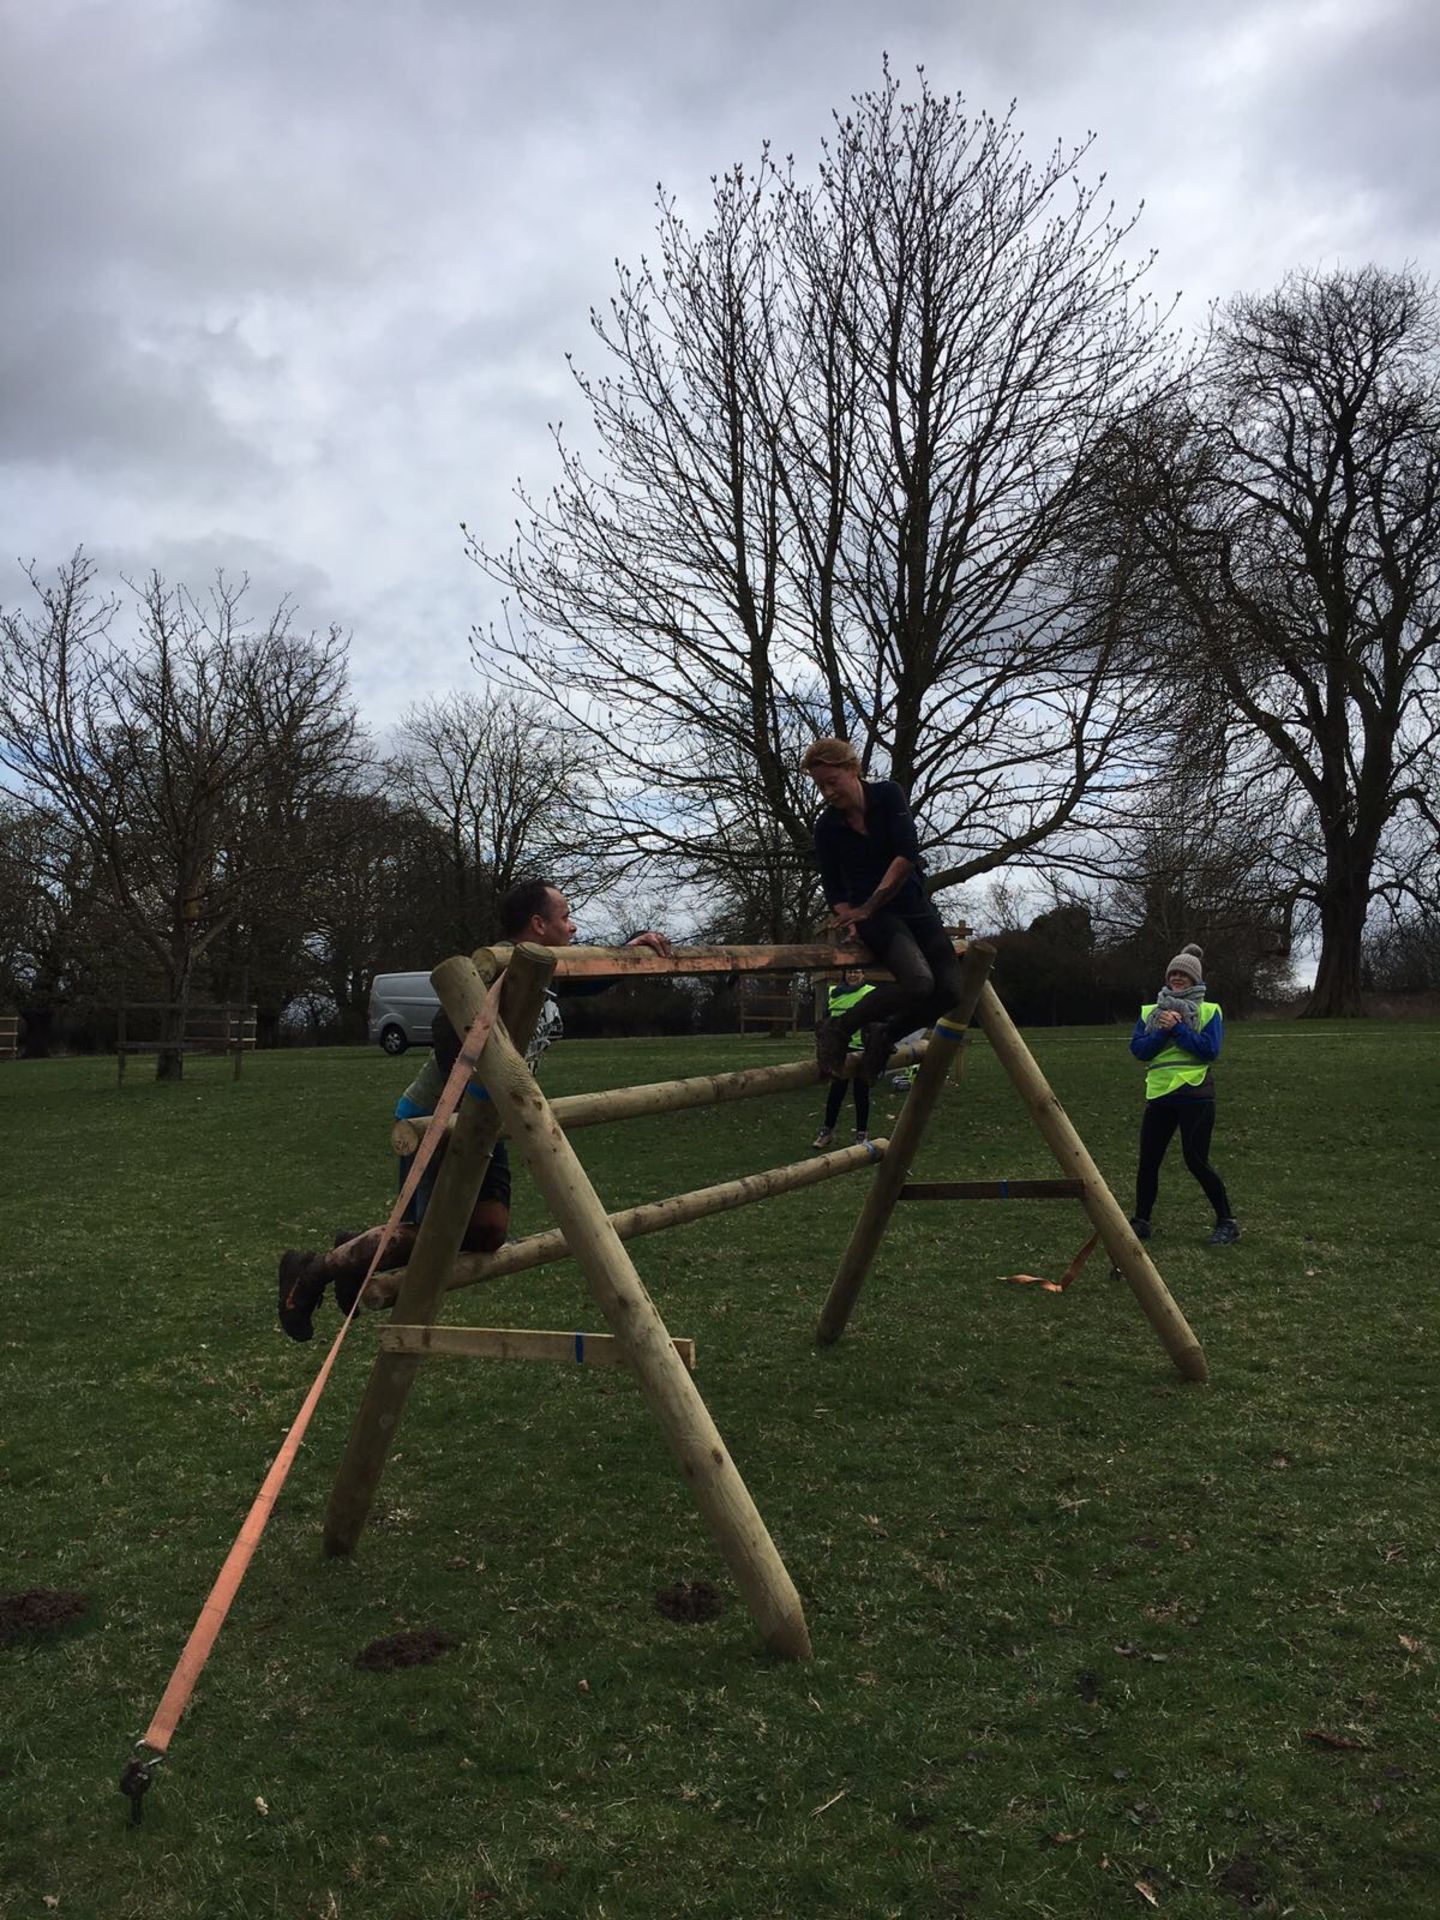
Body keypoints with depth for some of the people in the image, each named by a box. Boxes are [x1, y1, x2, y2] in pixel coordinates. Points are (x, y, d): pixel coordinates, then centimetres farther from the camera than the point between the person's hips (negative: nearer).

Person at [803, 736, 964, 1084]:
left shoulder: (888, 795, -7)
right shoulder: (827, 827, -4)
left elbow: (907, 854, -16)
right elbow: (834, 890, 1)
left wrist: (868, 907, -19)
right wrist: (849, 922, -18)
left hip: (914, 904, 3)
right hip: (871, 915, -3)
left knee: (951, 990, -12)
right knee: (919, 982, -29)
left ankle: (885, 1033, 9)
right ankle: (838, 1028, -13)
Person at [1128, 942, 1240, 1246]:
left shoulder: (1209, 1011, 4)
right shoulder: (1150, 1012, 14)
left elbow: (1210, 1050, -10)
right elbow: (1138, 1049, 2)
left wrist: (1177, 1028, -13)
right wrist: (1163, 1030, -12)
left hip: (1195, 1096, -4)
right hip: (1158, 1095, 4)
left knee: (1196, 1161, -7)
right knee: (1148, 1161, 4)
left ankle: (1227, 1222, 8)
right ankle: (1141, 1222, 17)